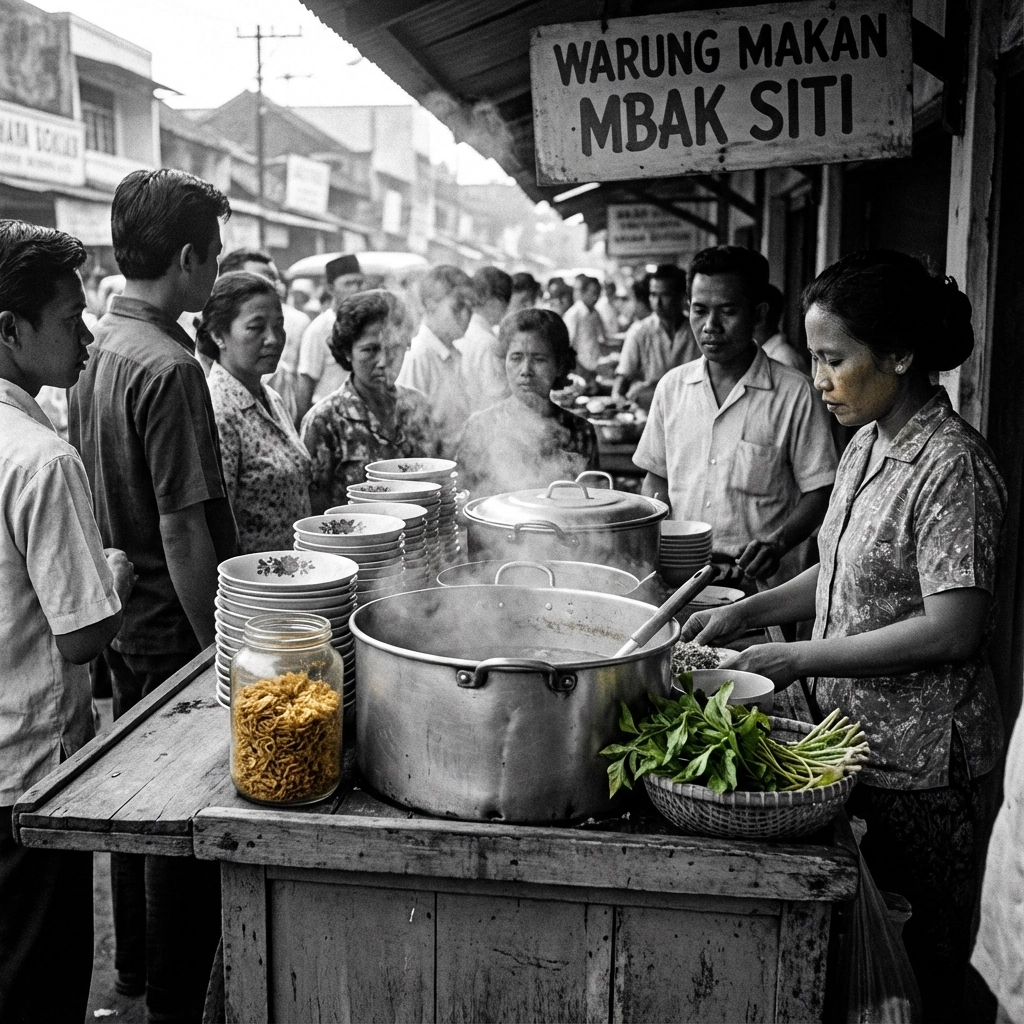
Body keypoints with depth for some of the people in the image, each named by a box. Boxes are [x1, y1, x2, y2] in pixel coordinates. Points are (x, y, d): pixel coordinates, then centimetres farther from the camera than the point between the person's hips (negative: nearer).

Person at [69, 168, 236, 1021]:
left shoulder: (99, 350, 5)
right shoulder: (168, 368, -22)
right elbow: (183, 532, -24)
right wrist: (221, 649, -17)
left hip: (123, 620, 9)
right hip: (174, 630, -9)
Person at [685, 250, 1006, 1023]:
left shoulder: (951, 467, -20)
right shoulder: (870, 445, 6)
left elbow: (954, 630, -24)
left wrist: (802, 657, -21)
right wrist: (750, 611, 3)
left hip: (920, 764, -8)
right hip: (857, 736, 8)